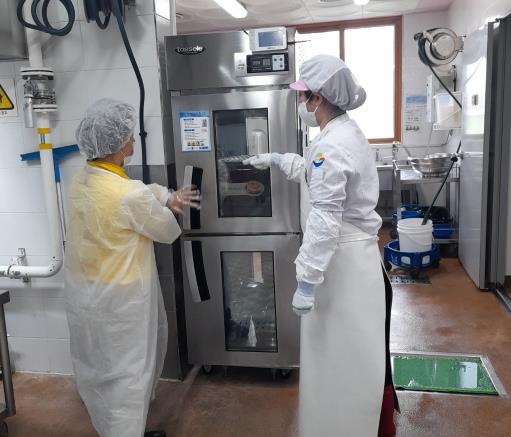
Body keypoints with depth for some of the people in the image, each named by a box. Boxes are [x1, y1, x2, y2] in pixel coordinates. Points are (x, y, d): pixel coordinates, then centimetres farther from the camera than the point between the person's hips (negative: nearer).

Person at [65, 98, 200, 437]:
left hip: (84, 294, 9)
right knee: (127, 372, 10)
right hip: (118, 299, -9)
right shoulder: (131, 196, -28)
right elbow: (169, 232, -11)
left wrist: (165, 197, -3)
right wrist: (168, 206, 7)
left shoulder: (81, 182, -2)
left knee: (99, 367, 26)